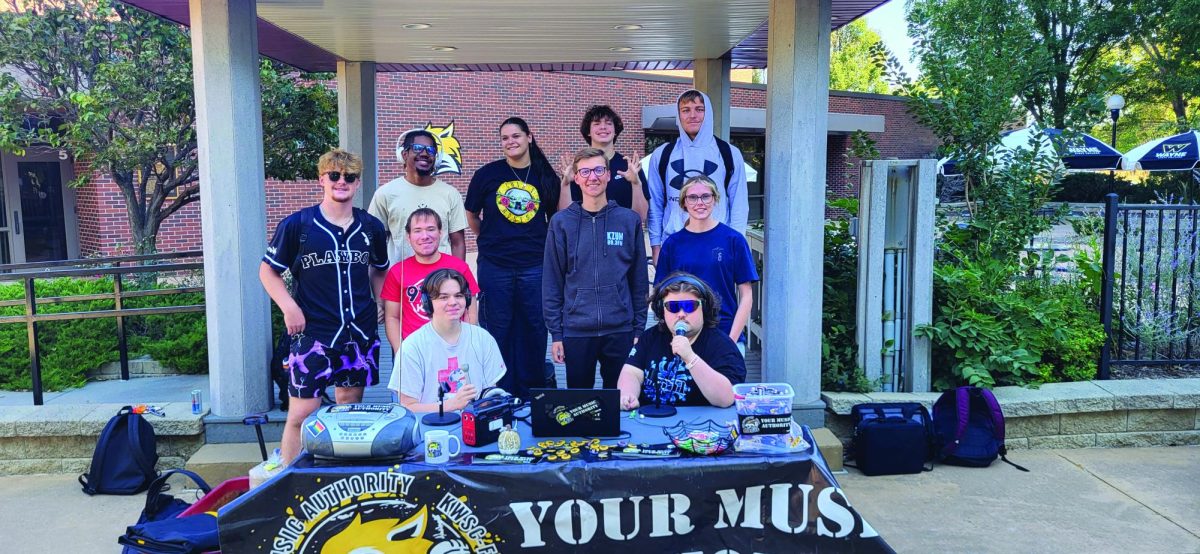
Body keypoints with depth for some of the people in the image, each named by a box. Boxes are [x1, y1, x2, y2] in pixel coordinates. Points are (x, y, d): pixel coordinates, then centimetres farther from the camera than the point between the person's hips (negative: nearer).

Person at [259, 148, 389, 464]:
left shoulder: (372, 228, 5)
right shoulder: (297, 225, -4)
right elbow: (268, 271, 3)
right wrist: (289, 308, -10)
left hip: (361, 334, 4)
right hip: (312, 334, -3)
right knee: (301, 415, -5)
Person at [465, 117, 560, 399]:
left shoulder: (546, 176, 3)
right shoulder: (487, 174, 0)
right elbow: (471, 216, 11)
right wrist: (491, 241, 11)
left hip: (535, 267, 1)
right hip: (495, 267, -1)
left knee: (534, 330, 7)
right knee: (497, 331, 7)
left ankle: (532, 395, 22)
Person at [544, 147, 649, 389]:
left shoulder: (629, 220, 2)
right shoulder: (561, 222, 1)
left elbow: (639, 280, 5)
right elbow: (552, 281, 2)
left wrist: (639, 329, 3)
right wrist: (555, 333, -2)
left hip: (621, 330, 1)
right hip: (576, 331, 0)